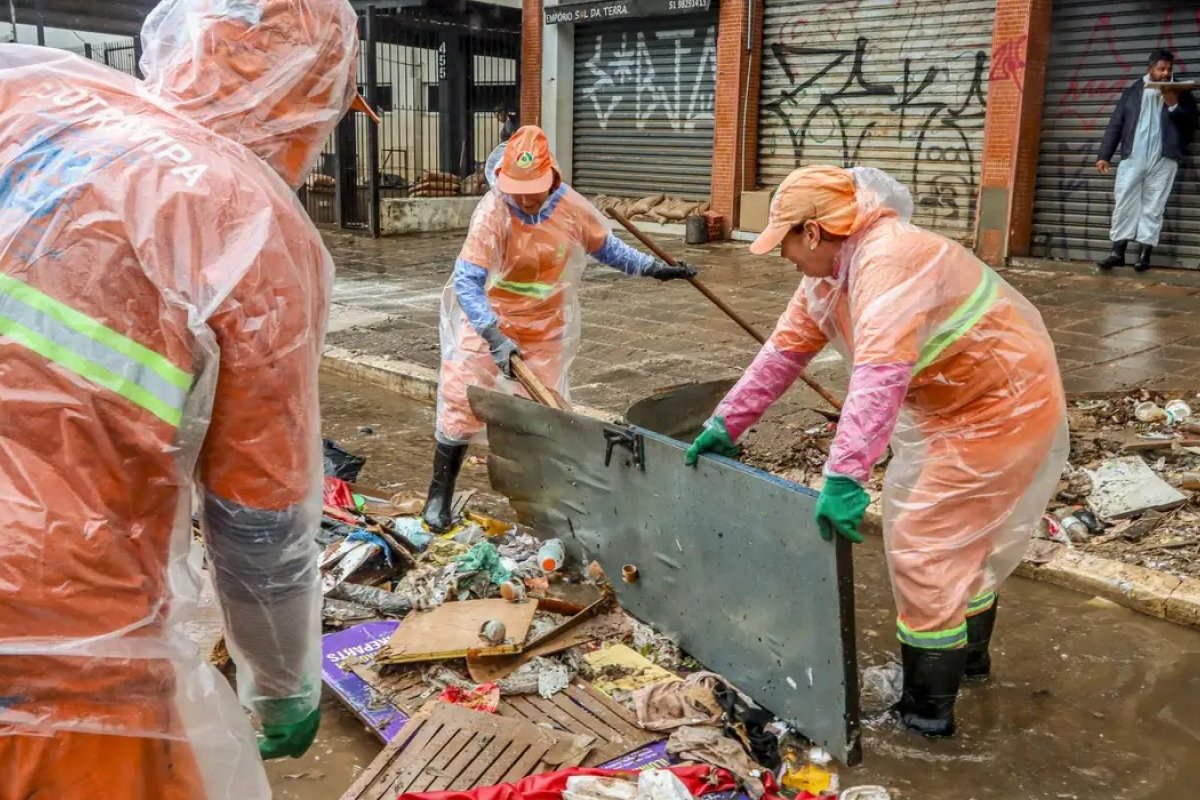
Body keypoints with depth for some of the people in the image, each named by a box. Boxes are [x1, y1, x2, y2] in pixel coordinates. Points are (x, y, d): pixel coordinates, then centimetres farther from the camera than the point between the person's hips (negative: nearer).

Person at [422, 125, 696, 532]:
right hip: (488, 324, -3)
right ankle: (439, 496, 13)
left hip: (545, 329, 4)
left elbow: (607, 248, 7)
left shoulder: (571, 207, -12)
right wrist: (496, 339, -40)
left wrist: (655, 268, 0)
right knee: (460, 404, -3)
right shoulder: (492, 213, -26)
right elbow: (466, 282, -31)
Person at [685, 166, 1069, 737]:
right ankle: (968, 650, 45)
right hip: (953, 406, 10)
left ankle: (929, 705, 7)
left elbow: (881, 373, -43)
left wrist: (843, 477, -49)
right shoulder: (830, 272, 1)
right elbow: (786, 350, 6)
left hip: (1002, 408, -10)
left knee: (925, 544, -6)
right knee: (961, 535, 23)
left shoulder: (890, 260, -31)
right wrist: (726, 423, 6)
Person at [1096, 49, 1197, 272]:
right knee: (1124, 203, -3)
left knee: (1153, 207, -2)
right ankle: (1118, 252, -2)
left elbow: (1191, 124, 7)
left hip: (1163, 161, 0)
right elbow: (1115, 125, 8)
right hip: (1132, 158, 1)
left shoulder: (1180, 93, 13)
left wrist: (1174, 105, -9)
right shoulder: (1132, 92, 13)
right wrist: (1105, 155, -1)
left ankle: (1145, 253, -1)